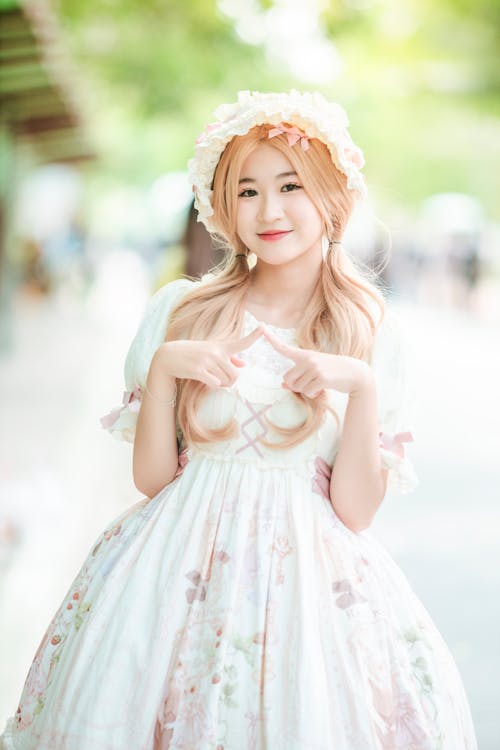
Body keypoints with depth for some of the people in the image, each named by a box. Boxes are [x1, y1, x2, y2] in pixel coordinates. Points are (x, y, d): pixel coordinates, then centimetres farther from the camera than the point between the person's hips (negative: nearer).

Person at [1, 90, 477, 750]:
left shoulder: (371, 333, 2)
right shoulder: (180, 310, 2)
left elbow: (354, 510, -3)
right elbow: (151, 478, 2)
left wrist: (362, 385, -14)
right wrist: (163, 366, -11)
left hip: (311, 574, 0)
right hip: (178, 568, 0)